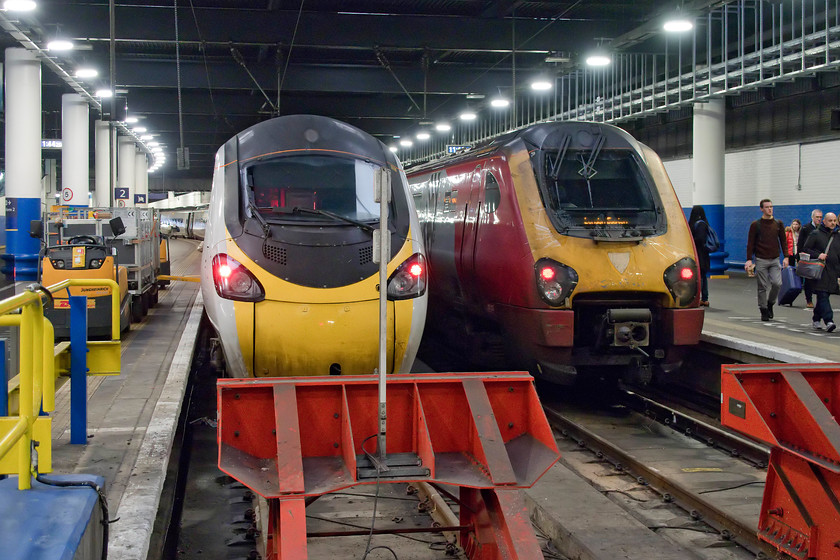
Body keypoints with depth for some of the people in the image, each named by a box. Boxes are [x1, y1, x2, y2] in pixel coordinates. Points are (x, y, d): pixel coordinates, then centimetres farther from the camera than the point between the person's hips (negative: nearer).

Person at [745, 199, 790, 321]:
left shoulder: (778, 224, 8)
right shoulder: (755, 225, 0)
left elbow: (783, 241, 12)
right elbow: (750, 243, 1)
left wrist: (786, 257, 2)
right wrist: (749, 259, -6)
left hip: (775, 260, 2)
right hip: (761, 260, -2)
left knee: (777, 283, -13)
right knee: (763, 287, 0)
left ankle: (770, 303, 13)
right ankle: (764, 311, 11)